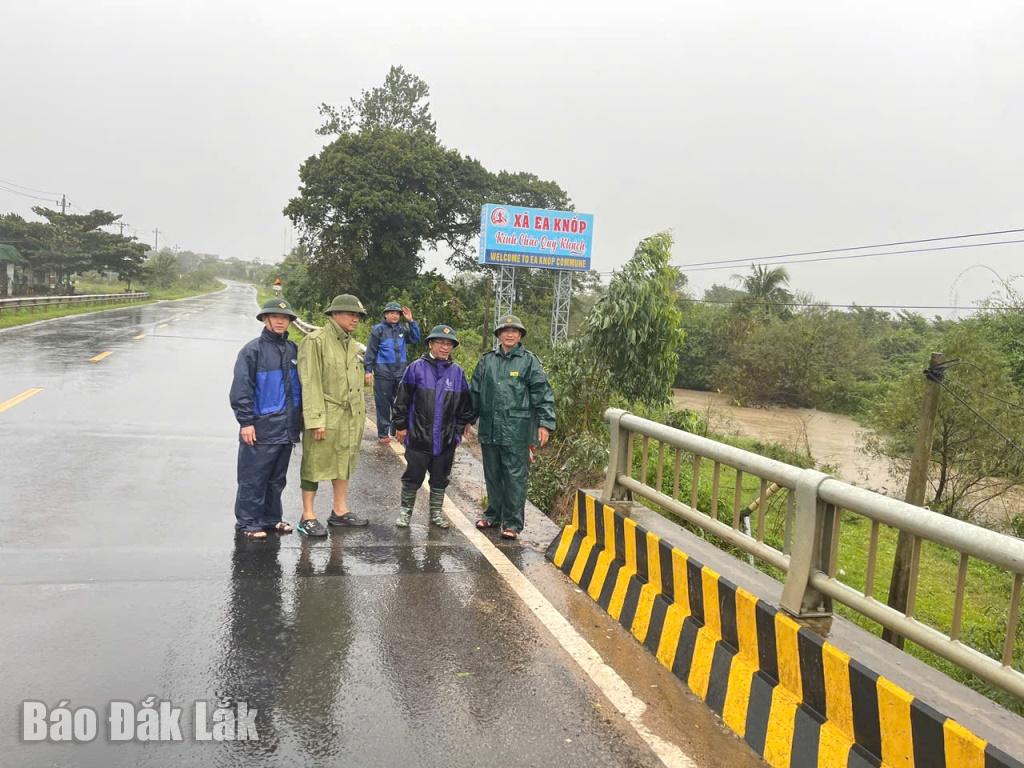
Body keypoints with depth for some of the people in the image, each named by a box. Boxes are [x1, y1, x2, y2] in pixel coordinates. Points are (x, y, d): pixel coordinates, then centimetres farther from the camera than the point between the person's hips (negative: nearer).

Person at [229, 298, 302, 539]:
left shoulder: (292, 350, 10)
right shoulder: (253, 350, -8)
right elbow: (241, 388, -11)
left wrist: (299, 416, 16)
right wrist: (246, 421, -14)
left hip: (287, 428, 6)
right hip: (261, 429, -6)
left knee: (277, 479, 15)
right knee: (253, 479, 2)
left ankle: (271, 518, 27)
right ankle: (247, 522, 13)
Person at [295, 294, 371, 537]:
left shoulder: (352, 345, 13)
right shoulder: (316, 341, -12)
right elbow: (310, 383, -16)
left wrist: (360, 415, 16)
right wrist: (316, 420, -20)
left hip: (351, 417, 8)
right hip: (325, 416, -8)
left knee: (345, 462, 16)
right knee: (316, 464, 2)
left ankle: (340, 511, 29)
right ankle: (307, 517, 12)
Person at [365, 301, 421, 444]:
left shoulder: (402, 329, 9)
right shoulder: (379, 329, -5)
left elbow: (415, 339, 0)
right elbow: (370, 351, -5)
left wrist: (411, 321, -6)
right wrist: (368, 370, -10)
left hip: (400, 373, 5)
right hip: (383, 373, -4)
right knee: (383, 404, 2)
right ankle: (383, 433, 9)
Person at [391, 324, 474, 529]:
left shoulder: (457, 372, 3)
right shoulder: (417, 368, -5)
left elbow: (464, 404, 11)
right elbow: (402, 398, -1)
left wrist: (459, 430, 10)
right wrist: (400, 425, -1)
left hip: (446, 439, 3)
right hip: (418, 436, -3)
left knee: (440, 477, 13)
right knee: (413, 476, 6)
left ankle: (436, 511, 28)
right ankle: (405, 510, 23)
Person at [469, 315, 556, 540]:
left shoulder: (529, 361, -1)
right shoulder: (487, 361, 10)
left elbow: (543, 394, -4)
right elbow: (474, 393, 16)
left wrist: (545, 424, -10)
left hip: (517, 431, -4)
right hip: (489, 429, 4)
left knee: (515, 477, 1)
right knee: (492, 475, 16)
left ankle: (512, 522, 11)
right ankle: (494, 514, 31)